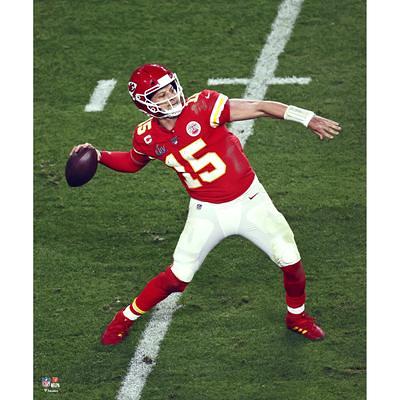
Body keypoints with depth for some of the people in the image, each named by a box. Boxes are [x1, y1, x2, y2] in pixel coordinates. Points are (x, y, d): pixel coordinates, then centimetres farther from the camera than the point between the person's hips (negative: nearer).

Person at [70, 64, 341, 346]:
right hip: (207, 213, 1)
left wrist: (308, 119, -24)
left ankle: (297, 315, 29)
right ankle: (126, 318, 23)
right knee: (178, 278, -1)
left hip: (250, 201, -1)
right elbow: (133, 163, 16)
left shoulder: (201, 107, -20)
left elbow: (259, 108, -20)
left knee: (290, 262, -1)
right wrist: (99, 156, -2)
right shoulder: (148, 137, -8)